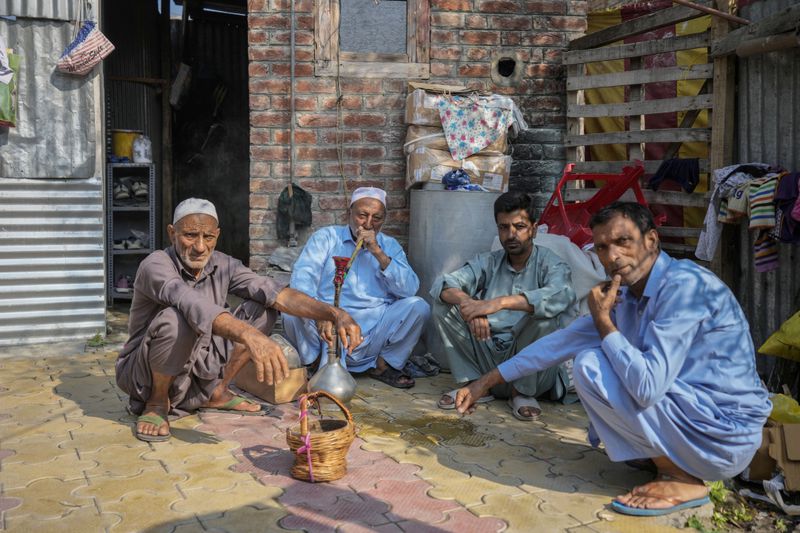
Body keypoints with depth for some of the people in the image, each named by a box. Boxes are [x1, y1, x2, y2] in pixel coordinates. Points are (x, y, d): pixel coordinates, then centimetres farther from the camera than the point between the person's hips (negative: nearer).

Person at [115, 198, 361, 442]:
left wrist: (334, 313, -31)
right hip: (145, 374, -6)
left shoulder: (223, 265, -4)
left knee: (262, 309, -4)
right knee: (176, 319, -37)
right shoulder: (155, 265, -23)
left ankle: (215, 393, 6)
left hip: (197, 373, 6)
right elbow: (192, 305, -43)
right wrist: (248, 335, -59)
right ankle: (156, 403, -10)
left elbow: (274, 292, -16)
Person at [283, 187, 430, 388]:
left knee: (417, 306, -17)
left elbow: (410, 289, -3)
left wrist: (378, 252, -13)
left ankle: (383, 365, 1)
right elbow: (302, 277, -11)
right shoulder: (326, 237, 6)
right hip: (328, 326, -2)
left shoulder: (389, 246, 13)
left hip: (374, 331, 3)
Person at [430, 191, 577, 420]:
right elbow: (443, 284, -8)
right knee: (445, 305, -9)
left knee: (545, 315, -31)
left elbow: (561, 296, -30)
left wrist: (499, 302, -41)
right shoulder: (488, 262, 7)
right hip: (487, 357, 3)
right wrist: (468, 303, -32)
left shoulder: (550, 263, -5)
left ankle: (523, 392, -8)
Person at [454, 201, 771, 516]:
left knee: (590, 366, -16)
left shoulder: (683, 285, -21)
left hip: (723, 435, -9)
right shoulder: (627, 296, 5)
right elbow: (562, 341, 10)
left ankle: (683, 479, -6)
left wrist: (603, 320, -16)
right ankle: (667, 457, 14)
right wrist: (487, 382, 11)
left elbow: (648, 387, -29)